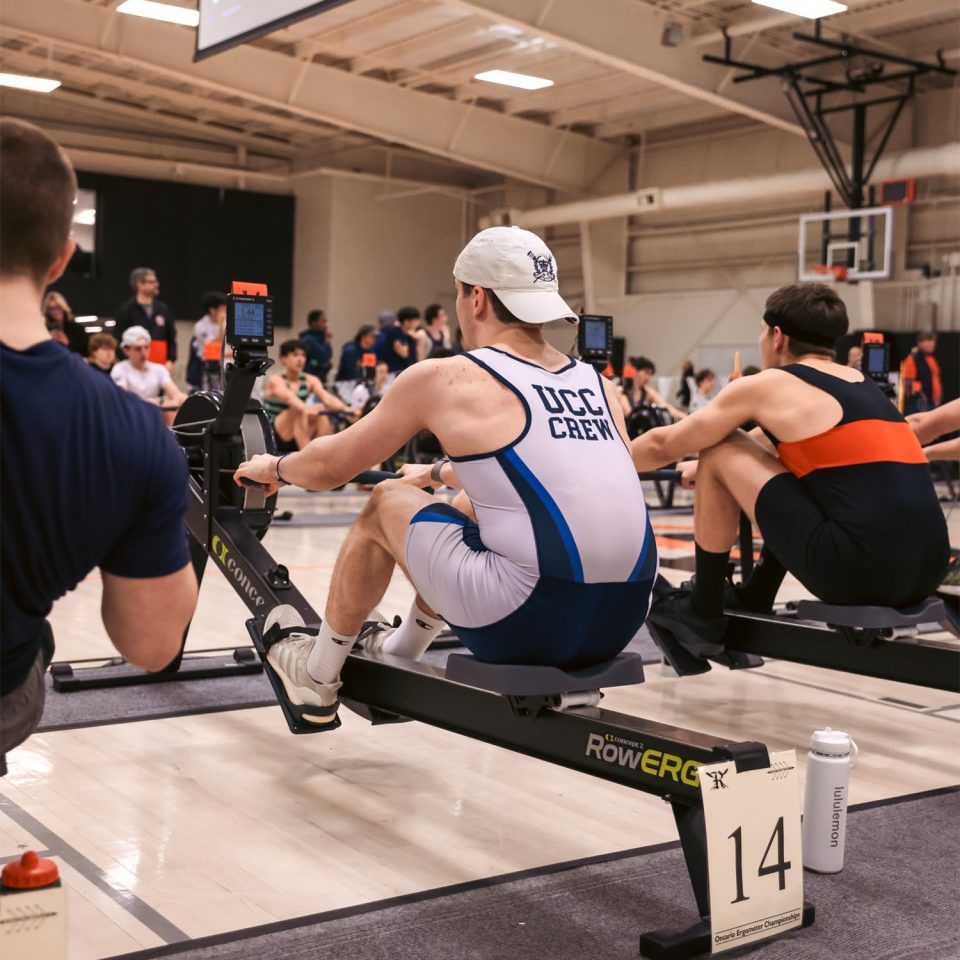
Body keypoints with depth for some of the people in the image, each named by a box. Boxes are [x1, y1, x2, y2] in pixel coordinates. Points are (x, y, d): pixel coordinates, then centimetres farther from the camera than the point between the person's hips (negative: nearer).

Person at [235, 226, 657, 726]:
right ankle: (397, 656, 48)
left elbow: (331, 466, 13)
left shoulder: (442, 378, 0)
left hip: (529, 620, -6)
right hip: (620, 620, 7)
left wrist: (275, 467, 36)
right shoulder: (598, 385, 16)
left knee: (387, 504, 18)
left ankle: (317, 677, 34)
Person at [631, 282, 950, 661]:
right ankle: (754, 601, 39)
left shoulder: (765, 385, 4)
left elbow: (663, 445, 16)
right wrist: (701, 468, 53)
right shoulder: (862, 384, 24)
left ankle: (703, 615, 17)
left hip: (858, 569, -8)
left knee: (719, 452, 8)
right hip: (926, 569, 8)